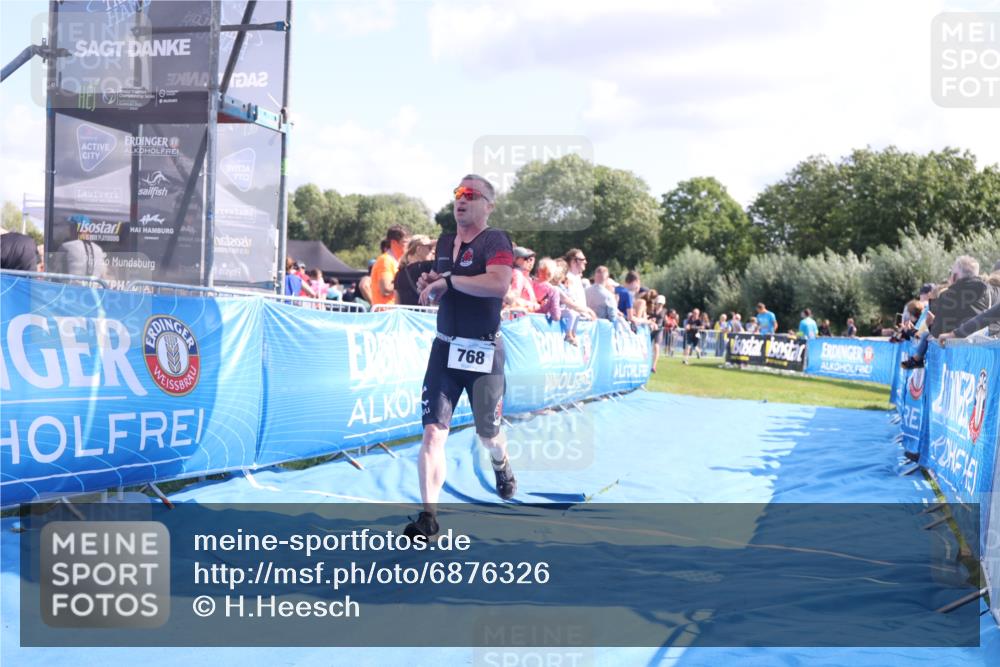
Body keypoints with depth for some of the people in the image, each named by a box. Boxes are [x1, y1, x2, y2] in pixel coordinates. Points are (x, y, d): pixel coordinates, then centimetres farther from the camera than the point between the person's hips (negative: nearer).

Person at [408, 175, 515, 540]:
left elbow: (499, 283, -28)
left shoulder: (495, 240, -9)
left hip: (483, 352, -5)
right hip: (445, 348, 5)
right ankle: (428, 516, -6)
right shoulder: (444, 242, 13)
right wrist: (428, 285, 3)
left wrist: (448, 280, -23)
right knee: (432, 431, -8)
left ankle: (501, 467, 49)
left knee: (488, 434, 13)